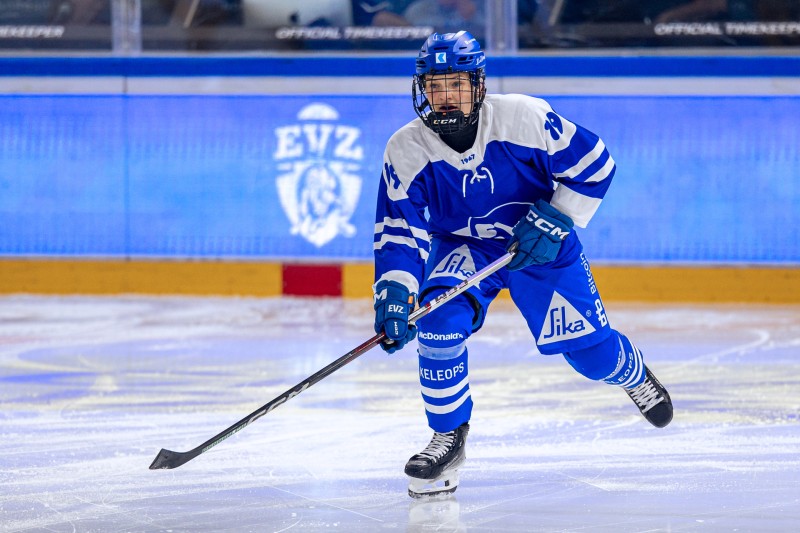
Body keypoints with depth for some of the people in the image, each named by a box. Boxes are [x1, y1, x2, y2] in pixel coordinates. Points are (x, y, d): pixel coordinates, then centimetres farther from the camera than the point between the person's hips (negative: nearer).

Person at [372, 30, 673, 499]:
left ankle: (632, 373, 40)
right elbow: (400, 231, -17)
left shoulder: (525, 118, -26)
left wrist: (553, 220, -21)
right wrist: (394, 295, -31)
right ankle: (449, 436, -8)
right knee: (440, 320, -27)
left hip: (540, 245, -1)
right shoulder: (405, 152, -19)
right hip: (463, 250, 1)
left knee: (590, 350, 0)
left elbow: (594, 164, -15)